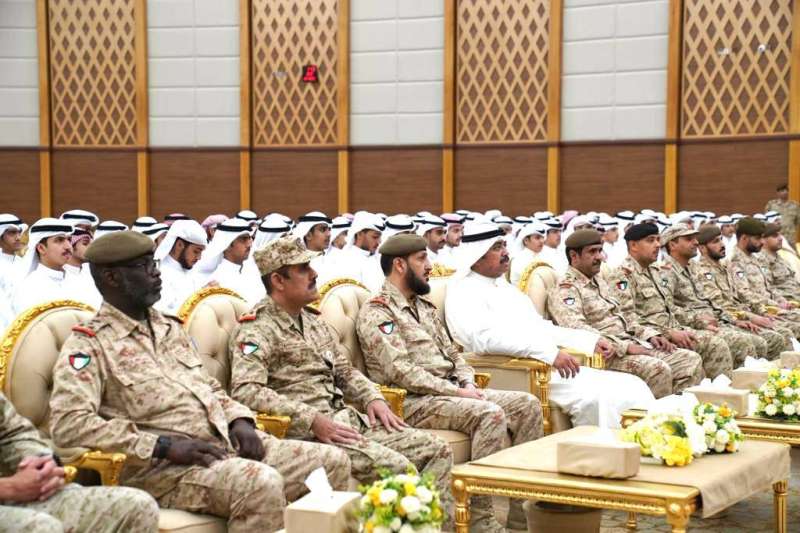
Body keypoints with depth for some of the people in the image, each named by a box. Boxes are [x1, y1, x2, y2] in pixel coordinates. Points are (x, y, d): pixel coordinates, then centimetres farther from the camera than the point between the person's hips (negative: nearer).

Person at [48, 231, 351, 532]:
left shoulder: (170, 327, 20)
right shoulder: (88, 345, -4)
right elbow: (68, 424, -17)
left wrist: (239, 420, 3)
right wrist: (164, 445, -20)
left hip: (228, 442, 8)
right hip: (162, 465, -8)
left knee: (333, 463, -3)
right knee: (261, 484, -34)